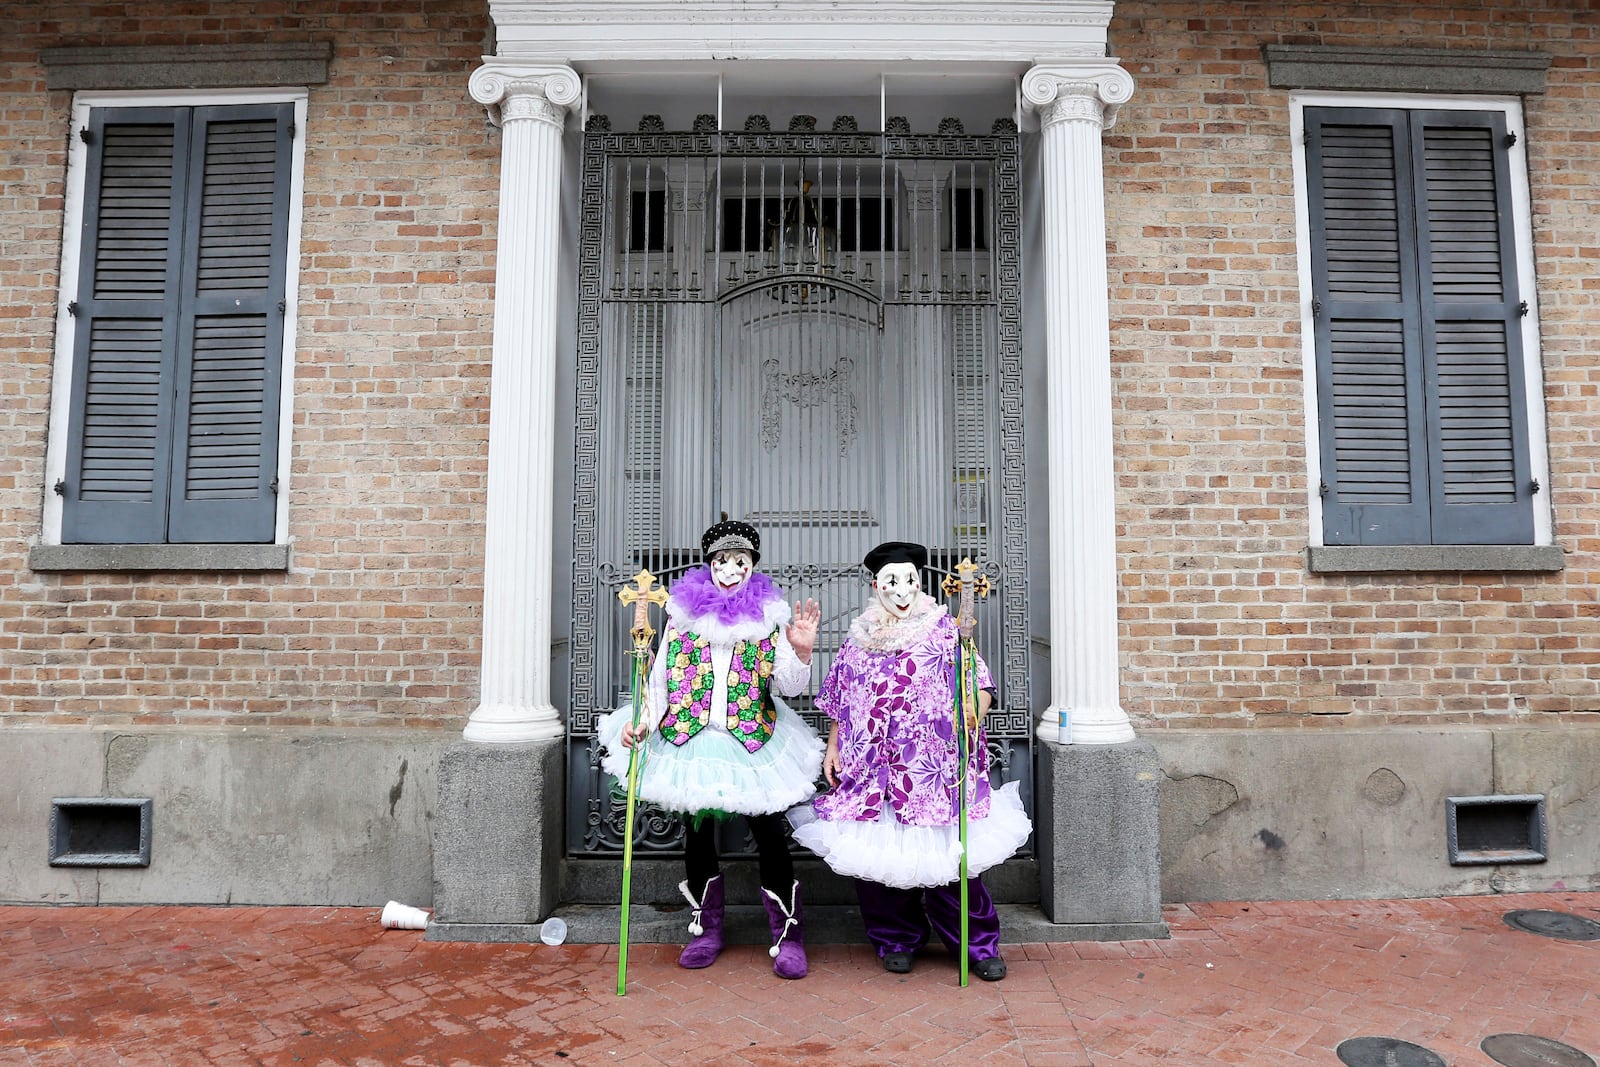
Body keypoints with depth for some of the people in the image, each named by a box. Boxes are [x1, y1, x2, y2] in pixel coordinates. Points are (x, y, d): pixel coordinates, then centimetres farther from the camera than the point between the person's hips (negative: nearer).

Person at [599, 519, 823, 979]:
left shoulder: (769, 614, 1)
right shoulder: (684, 610, 4)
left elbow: (789, 686, -3)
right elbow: (661, 674, 5)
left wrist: (801, 651, -21)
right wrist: (643, 719, -7)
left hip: (752, 741, -1)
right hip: (690, 739, 2)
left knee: (770, 833, -1)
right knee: (697, 833, 11)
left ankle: (787, 935, 14)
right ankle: (706, 930, 29)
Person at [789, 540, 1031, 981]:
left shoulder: (945, 630, 3)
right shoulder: (859, 639, 12)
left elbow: (980, 683, -4)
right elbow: (838, 700, 19)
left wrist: (974, 711, -23)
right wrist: (832, 746, 14)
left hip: (936, 769, -3)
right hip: (872, 767, 3)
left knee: (949, 855, -2)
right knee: (876, 854, 5)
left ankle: (978, 944, 16)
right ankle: (897, 940, 26)